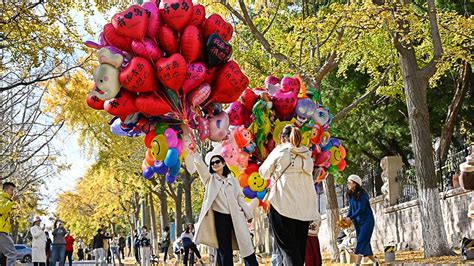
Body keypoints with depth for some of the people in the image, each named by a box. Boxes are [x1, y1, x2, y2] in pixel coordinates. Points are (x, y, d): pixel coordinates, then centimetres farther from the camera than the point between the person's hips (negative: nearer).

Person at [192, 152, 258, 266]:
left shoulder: (233, 180, 15)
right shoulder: (210, 179, 10)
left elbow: (240, 198, 12)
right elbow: (199, 164, -4)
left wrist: (248, 214, 6)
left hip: (236, 216, 1)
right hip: (220, 217, -1)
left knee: (246, 245, -3)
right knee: (224, 250, 1)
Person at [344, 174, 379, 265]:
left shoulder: (362, 194, -16)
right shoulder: (350, 195, 6)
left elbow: (361, 209, -20)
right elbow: (351, 208, 8)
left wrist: (351, 218, -23)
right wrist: (347, 218, -8)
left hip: (367, 221, -7)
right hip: (358, 222, 7)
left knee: (361, 241, -15)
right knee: (364, 243, 10)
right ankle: (375, 260, 28)